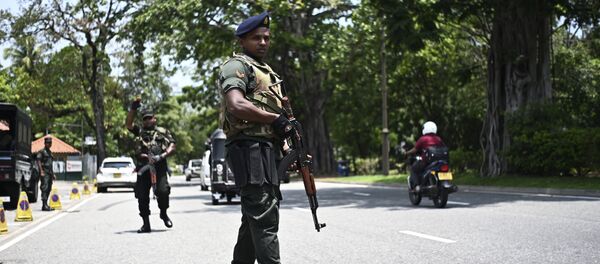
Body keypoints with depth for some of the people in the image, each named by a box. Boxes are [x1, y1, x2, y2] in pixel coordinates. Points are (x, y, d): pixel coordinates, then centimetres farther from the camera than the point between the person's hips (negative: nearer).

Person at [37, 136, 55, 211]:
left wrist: (53, 174, 23)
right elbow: (38, 161, -13)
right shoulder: (41, 152, -4)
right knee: (45, 188, -13)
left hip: (50, 173, 8)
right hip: (44, 173, -8)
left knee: (48, 189, 8)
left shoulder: (50, 152, 20)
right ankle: (44, 205, -16)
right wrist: (41, 171, -22)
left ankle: (45, 205, 13)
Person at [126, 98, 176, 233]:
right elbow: (128, 124, 5)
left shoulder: (163, 132, 16)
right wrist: (133, 108, -2)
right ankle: (146, 224, 7)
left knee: (163, 191, -17)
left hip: (159, 167, -2)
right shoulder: (139, 131, 21)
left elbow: (172, 146, 5)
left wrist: (163, 155, -12)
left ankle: (164, 213, 10)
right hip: (143, 167, 2)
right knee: (142, 196, -2)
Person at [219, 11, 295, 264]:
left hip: (268, 150, 10)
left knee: (254, 218, 13)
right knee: (265, 217, -15)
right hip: (250, 148, -10)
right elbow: (236, 105, -22)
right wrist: (277, 119, -15)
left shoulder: (266, 71, 26)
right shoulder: (237, 65, -4)